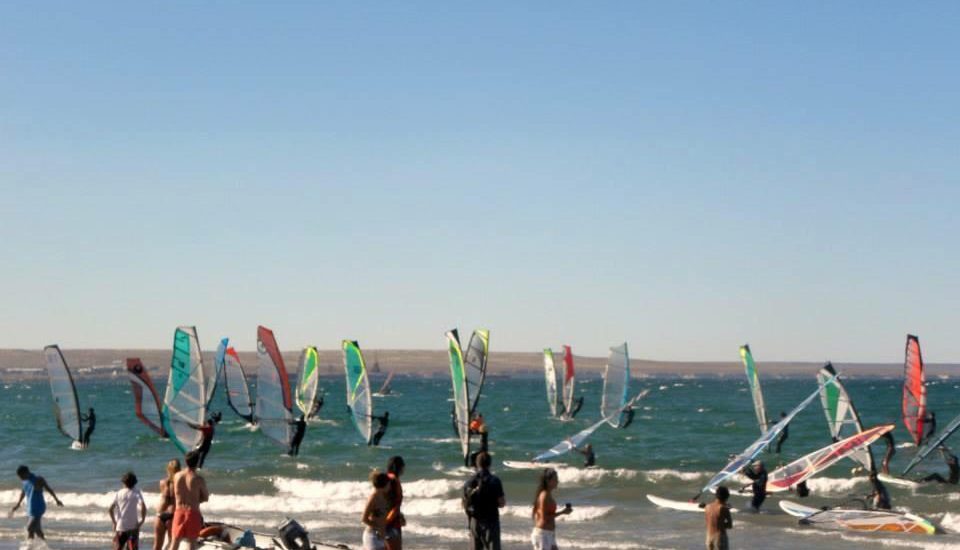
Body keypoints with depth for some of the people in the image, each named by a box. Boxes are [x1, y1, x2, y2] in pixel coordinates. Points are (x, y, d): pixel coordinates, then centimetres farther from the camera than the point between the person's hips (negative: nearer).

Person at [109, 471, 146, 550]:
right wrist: (142, 521, -6)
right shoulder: (136, 492, -2)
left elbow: (111, 509, -1)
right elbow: (143, 507, -16)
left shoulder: (119, 493, 5)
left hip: (120, 526, 2)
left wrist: (114, 522, 8)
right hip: (133, 526, -2)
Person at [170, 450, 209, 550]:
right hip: (193, 512, -3)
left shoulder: (177, 476, 0)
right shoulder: (199, 479, -12)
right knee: (192, 542, 7)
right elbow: (206, 498, -2)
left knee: (175, 542, 11)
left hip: (179, 512, 3)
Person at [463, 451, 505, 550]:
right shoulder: (494, 481, -13)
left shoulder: (469, 482, 0)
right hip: (491, 521, -5)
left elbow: (465, 504, 5)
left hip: (475, 521, 5)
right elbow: (502, 503, -11)